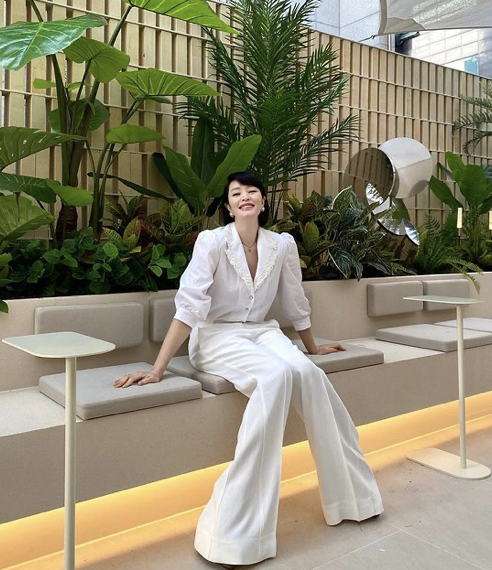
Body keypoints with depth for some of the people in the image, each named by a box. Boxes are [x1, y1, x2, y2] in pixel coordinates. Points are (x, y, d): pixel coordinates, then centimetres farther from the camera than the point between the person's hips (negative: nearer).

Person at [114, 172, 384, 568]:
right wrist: (157, 370, -22)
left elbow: (296, 304, 14)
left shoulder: (283, 244, 1)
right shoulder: (212, 242, -11)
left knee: (307, 373, -28)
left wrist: (313, 348, 25)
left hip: (263, 332, 4)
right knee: (277, 375, -33)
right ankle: (235, 532, -29)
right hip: (217, 337, -4)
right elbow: (189, 307, -17)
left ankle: (349, 491, -7)